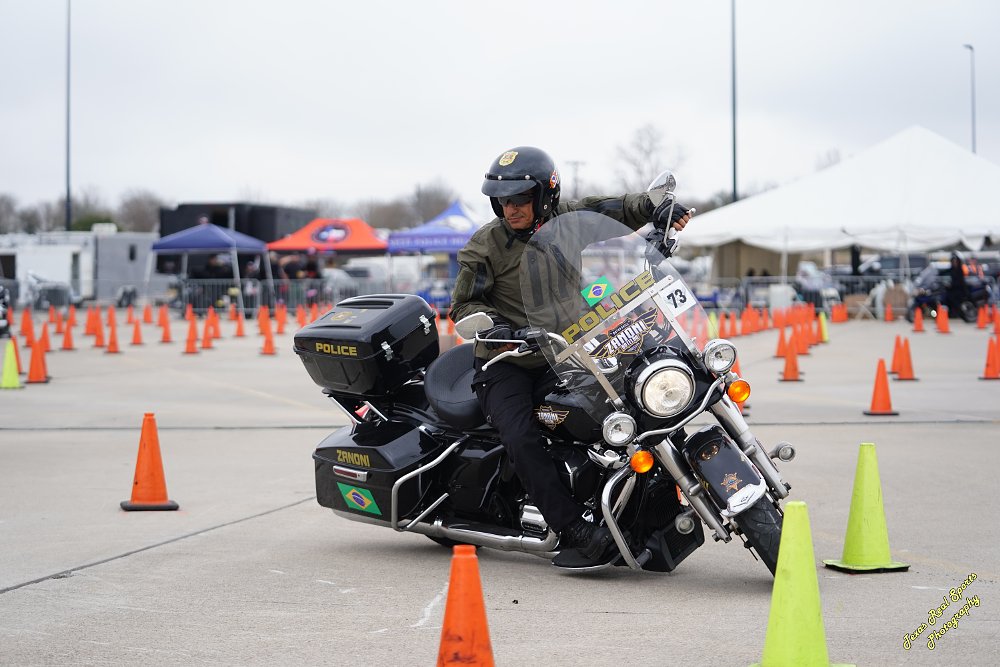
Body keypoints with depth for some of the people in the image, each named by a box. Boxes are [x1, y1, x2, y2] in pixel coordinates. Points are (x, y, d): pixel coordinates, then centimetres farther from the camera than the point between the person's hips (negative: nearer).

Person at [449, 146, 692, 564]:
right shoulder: (485, 245, -6)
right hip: (506, 362, -3)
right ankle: (571, 528, -29)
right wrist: (490, 323, -23)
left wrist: (656, 207, -14)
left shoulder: (566, 219, 2)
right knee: (521, 438, -27)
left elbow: (617, 209, 5)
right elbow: (464, 303, -3)